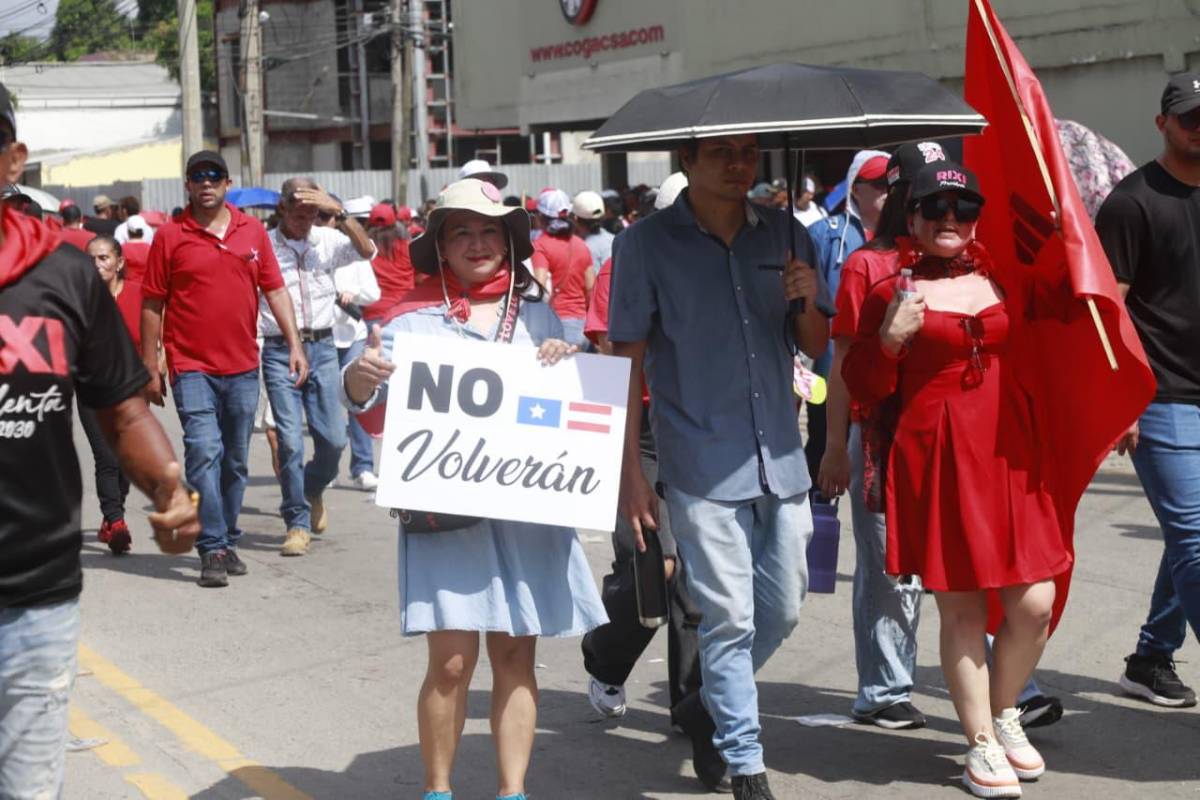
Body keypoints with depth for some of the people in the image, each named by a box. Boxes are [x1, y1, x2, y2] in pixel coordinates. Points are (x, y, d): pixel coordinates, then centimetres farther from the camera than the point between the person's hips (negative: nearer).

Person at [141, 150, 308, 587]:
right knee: (204, 453, -14)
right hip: (191, 367, -3)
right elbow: (152, 305, 0)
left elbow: (275, 289, 10)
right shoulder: (170, 236, -2)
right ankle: (212, 550, -10)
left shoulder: (252, 230, 7)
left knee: (236, 461, 12)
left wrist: (294, 343, 1)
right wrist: (150, 368, -1)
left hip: (242, 366, 4)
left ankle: (228, 541, 25)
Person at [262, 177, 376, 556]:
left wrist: (339, 212, -19)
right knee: (290, 440, -7)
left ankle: (314, 489, 33)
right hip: (280, 351, -2)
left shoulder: (327, 240, 5)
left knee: (334, 438, 1)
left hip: (322, 347, 2)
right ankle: (297, 523, 6)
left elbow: (367, 251, -11)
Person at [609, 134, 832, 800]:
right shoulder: (647, 244, -4)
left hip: (780, 461, 5)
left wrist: (808, 304, -10)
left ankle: (710, 702, 36)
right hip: (702, 468, -4)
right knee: (730, 618, -4)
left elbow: (816, 348, 12)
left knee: (782, 609, 11)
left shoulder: (785, 235, 8)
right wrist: (630, 469, -7)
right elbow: (627, 362, -3)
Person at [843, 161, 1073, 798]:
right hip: (934, 460, -3)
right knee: (960, 607, 1)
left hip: (1007, 453, 4)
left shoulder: (1005, 280, 10)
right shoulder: (891, 292, -1)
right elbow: (864, 388, 1)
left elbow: (1070, 300, 23)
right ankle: (981, 744, 16)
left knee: (1035, 603, 0)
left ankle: (1004, 713, 26)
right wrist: (890, 338, -15)